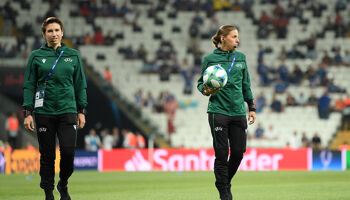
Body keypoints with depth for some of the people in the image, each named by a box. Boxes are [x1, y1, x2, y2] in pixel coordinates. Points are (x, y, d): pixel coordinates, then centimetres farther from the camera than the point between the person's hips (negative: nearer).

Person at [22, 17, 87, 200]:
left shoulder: (73, 56, 9)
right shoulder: (36, 56, 5)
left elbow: (80, 85, 13)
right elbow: (29, 85, 5)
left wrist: (81, 111, 7)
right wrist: (28, 112, -3)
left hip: (68, 111, 0)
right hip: (44, 113, 0)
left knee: (68, 151, -12)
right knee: (47, 156, 1)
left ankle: (63, 185, 13)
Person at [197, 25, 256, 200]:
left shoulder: (240, 58, 10)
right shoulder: (210, 59, -1)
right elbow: (201, 82, 6)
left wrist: (251, 107, 16)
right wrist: (206, 90, -17)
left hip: (238, 112, 4)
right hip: (218, 111, -4)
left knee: (239, 151, 0)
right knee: (222, 153, -5)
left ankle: (225, 181, 25)